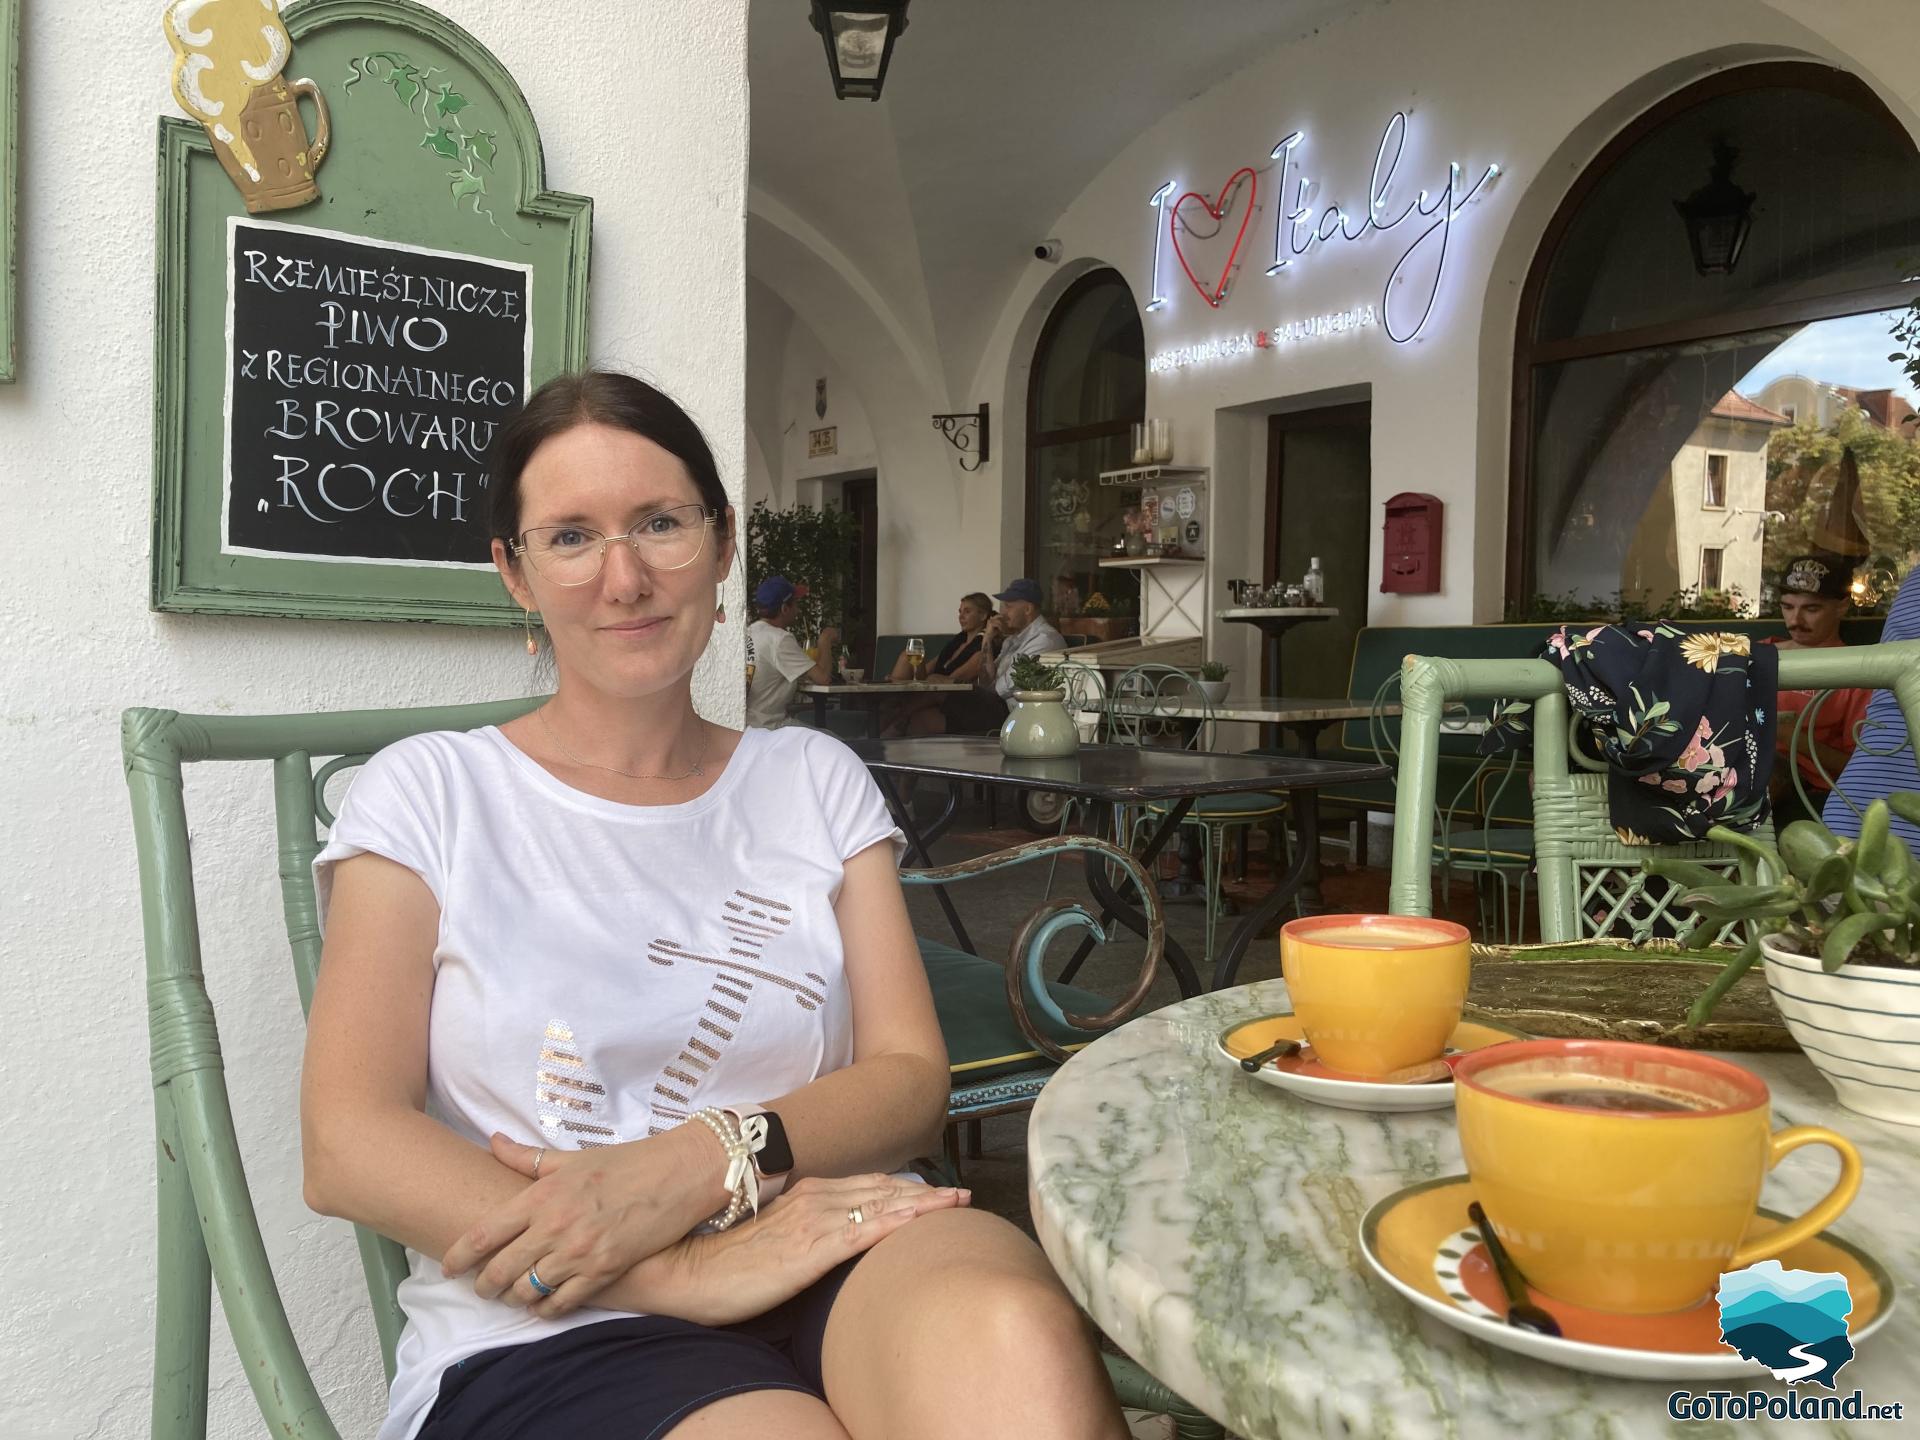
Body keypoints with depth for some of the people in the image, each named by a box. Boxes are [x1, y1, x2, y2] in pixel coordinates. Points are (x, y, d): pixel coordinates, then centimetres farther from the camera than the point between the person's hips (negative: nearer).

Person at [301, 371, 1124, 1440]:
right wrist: (685, 1269, -15)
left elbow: (911, 1080, 7)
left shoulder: (818, 781, 15)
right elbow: (346, 1147, -3)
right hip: (545, 1333, -3)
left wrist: (701, 1162, -13)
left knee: (1009, 1333, -31)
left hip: (835, 1265, 3)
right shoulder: (429, 794, 7)